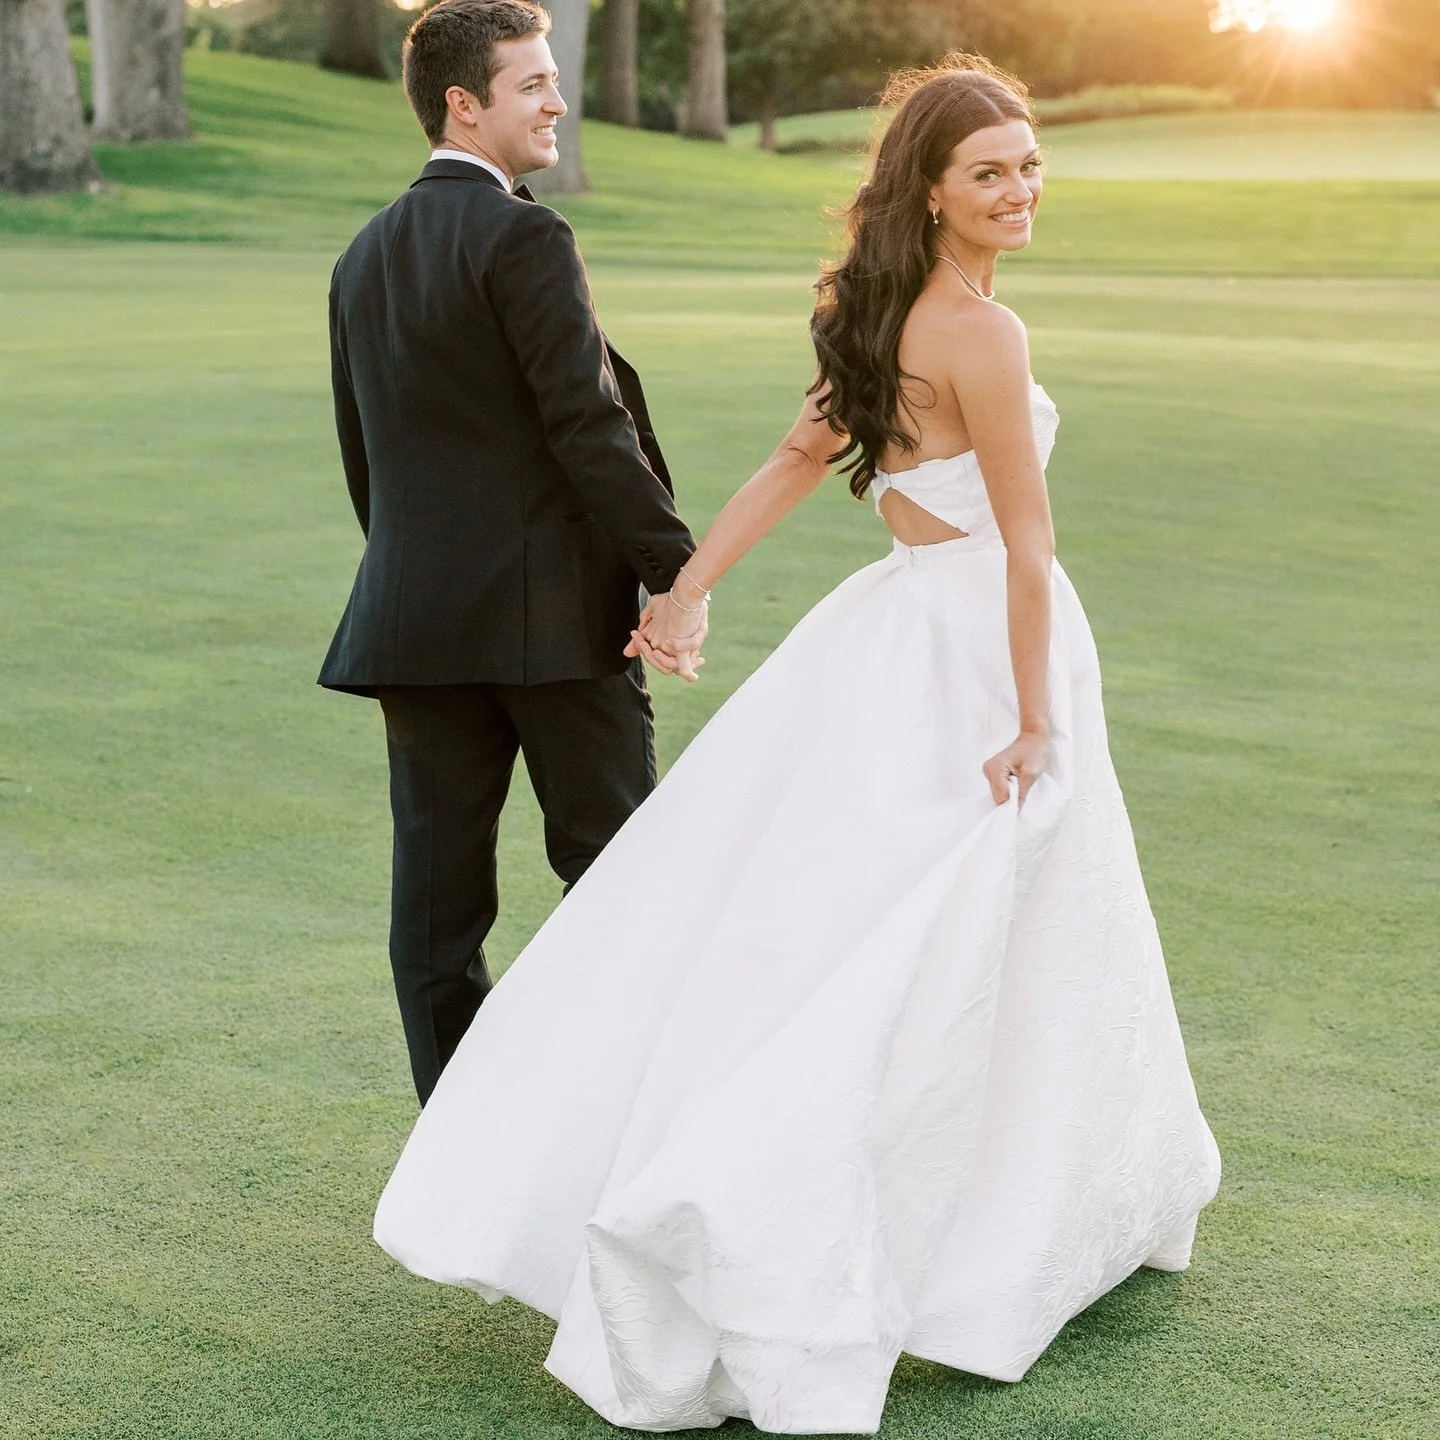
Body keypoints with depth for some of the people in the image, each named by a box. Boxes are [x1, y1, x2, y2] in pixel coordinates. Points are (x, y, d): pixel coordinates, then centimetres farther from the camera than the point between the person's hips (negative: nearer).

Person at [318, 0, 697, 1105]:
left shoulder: (366, 255, 13)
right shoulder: (523, 237, -11)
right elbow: (588, 424, -16)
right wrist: (677, 565, -12)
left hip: (413, 613, 7)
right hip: (553, 611, -7)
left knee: (439, 883, 7)